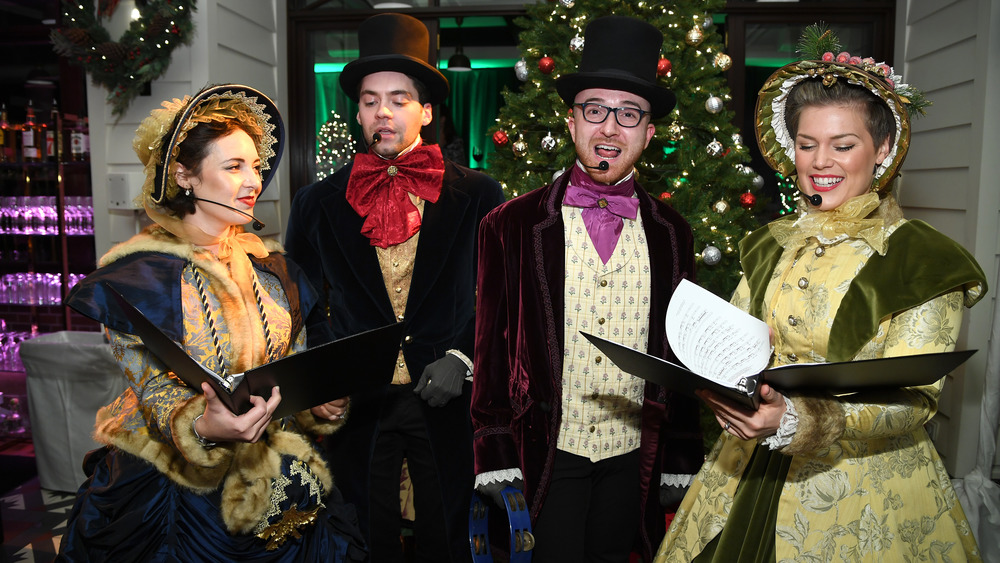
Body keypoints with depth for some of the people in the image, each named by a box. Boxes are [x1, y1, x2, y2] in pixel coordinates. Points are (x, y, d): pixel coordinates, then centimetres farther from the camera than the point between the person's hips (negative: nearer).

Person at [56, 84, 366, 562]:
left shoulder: (267, 266, 4)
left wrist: (319, 402, -12)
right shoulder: (141, 274, -11)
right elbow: (156, 396, -15)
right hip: (173, 483, -4)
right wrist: (205, 427, -35)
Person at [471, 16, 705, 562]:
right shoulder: (511, 225, -4)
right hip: (543, 455, -2)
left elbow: (681, 353, 8)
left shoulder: (672, 234, 4)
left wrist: (681, 462, 8)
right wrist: (495, 460, -5)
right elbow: (491, 350, -2)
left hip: (633, 456, 3)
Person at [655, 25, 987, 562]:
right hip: (751, 476, 4)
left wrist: (798, 421, -33)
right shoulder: (769, 247, 4)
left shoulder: (922, 259, -10)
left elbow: (911, 400, -17)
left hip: (867, 488, -4)